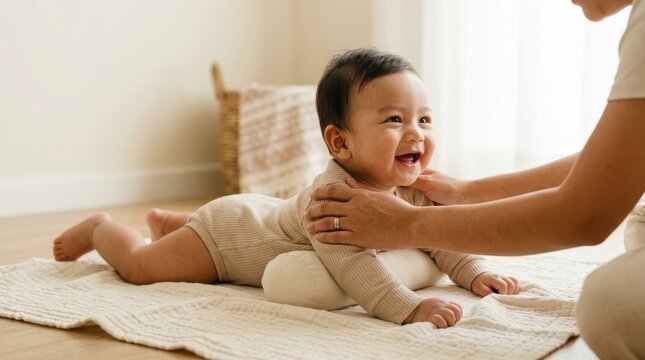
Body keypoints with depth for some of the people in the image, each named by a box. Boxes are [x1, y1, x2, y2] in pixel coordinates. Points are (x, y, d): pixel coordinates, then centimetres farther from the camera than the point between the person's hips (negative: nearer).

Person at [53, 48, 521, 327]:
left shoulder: (412, 191, -19)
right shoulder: (332, 193, -45)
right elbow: (351, 260, -55)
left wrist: (476, 273, -24)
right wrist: (409, 308, -63)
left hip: (267, 213, 8)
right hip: (228, 227, -8)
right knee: (139, 266, 4)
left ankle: (168, 221, 64)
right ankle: (100, 227, 33)